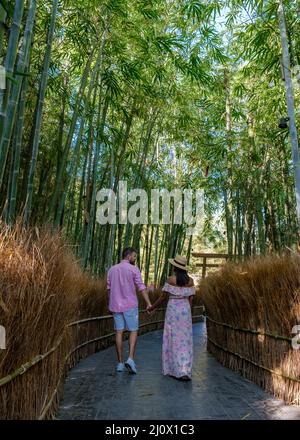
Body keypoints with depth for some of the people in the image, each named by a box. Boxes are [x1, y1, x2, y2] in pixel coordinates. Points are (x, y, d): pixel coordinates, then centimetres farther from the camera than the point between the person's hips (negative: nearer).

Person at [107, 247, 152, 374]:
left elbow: (109, 289, 10)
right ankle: (131, 359, -8)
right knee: (133, 331, 6)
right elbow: (141, 287, -16)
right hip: (130, 305, -4)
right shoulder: (133, 269, -8)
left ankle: (120, 363, 12)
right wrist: (148, 303, -20)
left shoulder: (112, 269, 7)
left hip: (116, 305, 4)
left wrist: (110, 305, 18)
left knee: (119, 332, 9)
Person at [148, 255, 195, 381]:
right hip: (185, 309, 4)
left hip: (173, 310, -4)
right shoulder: (190, 280, 2)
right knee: (185, 340, 10)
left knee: (173, 339, 6)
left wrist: (152, 307, 4)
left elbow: (163, 296, -9)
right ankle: (185, 371, 9)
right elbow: (191, 298, 4)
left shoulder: (171, 279, -11)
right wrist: (187, 313, 13)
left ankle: (175, 370, 10)